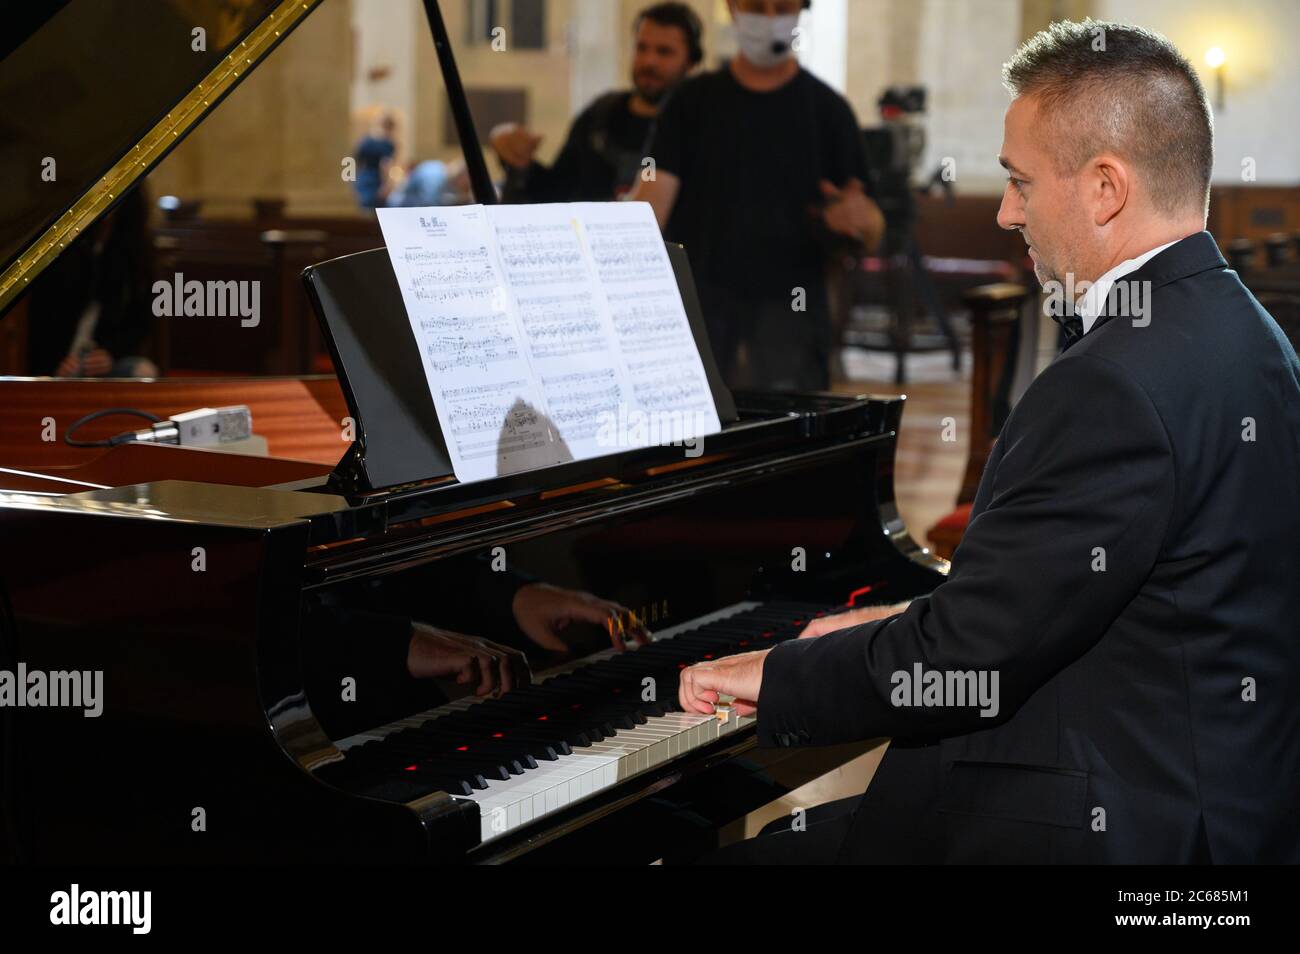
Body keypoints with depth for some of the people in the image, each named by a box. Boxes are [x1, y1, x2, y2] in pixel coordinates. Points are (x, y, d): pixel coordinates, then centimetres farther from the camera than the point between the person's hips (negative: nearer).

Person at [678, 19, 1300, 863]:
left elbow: (967, 663, -21)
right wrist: (907, 631, 16)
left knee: (750, 848, -4)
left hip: (1102, 826, -10)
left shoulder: (1119, 388, -24)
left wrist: (778, 680, -7)